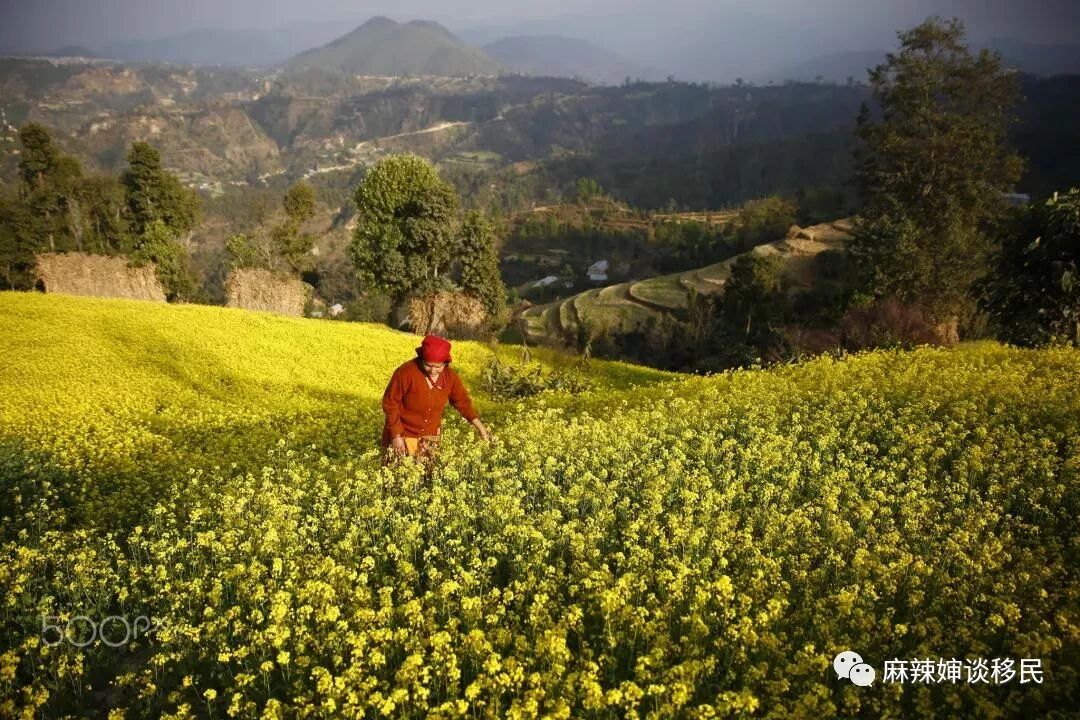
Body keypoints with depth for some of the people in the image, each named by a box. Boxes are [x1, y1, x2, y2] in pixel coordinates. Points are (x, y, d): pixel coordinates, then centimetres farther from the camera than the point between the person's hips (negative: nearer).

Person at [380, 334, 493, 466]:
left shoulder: (450, 377, -8)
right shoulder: (406, 372, -22)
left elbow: (463, 402, 6)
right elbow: (390, 404, -14)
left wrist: (480, 426, -3)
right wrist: (396, 435, -15)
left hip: (430, 438, 4)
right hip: (403, 436, -3)